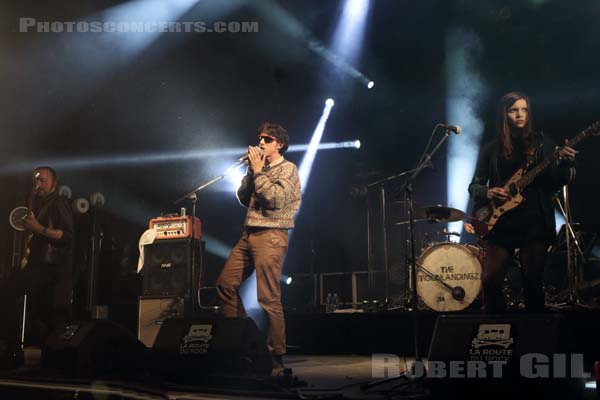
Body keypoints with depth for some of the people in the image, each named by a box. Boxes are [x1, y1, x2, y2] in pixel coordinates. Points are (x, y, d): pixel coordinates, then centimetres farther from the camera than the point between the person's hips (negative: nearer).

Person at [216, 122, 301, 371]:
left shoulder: (287, 169, -3)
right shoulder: (260, 168, 19)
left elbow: (276, 200, -17)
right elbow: (243, 199, 15)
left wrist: (258, 171, -8)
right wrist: (251, 171, 5)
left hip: (270, 236, -8)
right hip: (249, 234, 8)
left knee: (269, 299, -9)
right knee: (225, 284, 9)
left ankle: (277, 355, 0)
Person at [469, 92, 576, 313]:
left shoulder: (541, 143, 7)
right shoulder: (492, 149, 9)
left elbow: (555, 182, 1)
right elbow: (474, 186, 10)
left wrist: (565, 164, -19)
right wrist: (487, 193, -12)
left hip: (535, 222, -1)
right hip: (501, 223, 1)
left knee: (533, 282, 1)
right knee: (490, 281, -5)